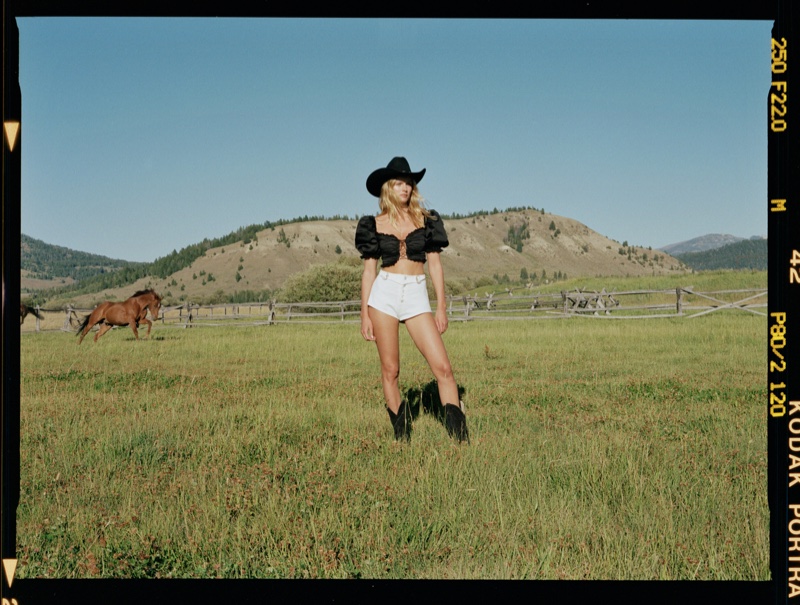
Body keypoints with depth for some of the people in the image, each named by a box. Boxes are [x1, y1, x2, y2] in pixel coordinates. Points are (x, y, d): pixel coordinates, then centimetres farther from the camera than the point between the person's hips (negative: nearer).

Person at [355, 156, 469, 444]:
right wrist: (364, 314, 2)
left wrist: (441, 308, 1)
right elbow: (368, 271, 7)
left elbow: (435, 264, 7)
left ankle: (460, 437, -6)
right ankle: (401, 436, 16)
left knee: (442, 366, -10)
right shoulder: (376, 224, 6)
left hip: (416, 296, 0)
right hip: (384, 294, 0)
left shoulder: (426, 220, 8)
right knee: (390, 370, 3)